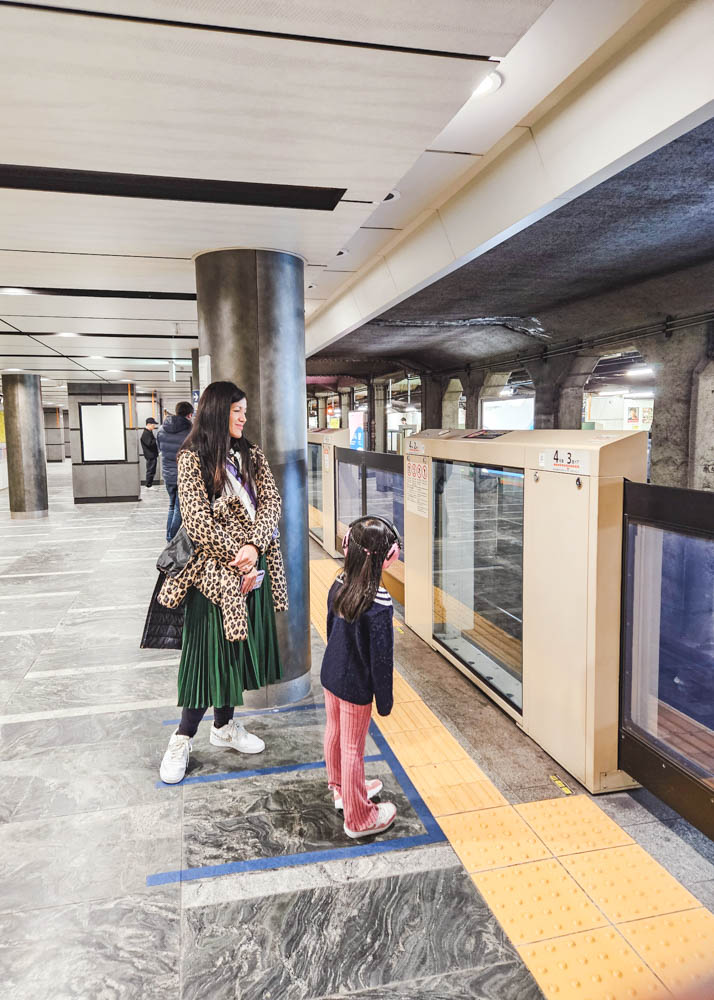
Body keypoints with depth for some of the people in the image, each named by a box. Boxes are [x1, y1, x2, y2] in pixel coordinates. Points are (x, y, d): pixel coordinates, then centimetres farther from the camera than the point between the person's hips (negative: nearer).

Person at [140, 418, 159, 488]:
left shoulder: (149, 432, 17)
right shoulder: (146, 433, -15)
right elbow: (149, 443, -23)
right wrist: (157, 440, -16)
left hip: (153, 455, 10)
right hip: (150, 456, -10)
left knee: (152, 471, 14)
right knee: (150, 471, -5)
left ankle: (150, 485, 20)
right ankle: (148, 486, 1)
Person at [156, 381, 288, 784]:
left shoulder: (252, 454, 8)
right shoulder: (192, 458, -8)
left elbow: (272, 501, -1)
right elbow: (198, 520, -15)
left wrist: (254, 547, -16)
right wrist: (237, 558, -15)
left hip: (254, 568, 6)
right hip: (214, 569, -6)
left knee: (240, 646, 15)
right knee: (209, 651, 1)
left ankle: (225, 724, 33)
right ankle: (183, 739, 19)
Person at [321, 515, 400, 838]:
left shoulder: (339, 584, -8)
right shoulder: (379, 603, -29)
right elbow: (381, 657, -22)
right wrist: (385, 700, -10)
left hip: (331, 675, 7)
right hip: (356, 687, -7)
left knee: (334, 732, 24)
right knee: (352, 749, 9)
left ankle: (341, 788, 49)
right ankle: (358, 819, 29)